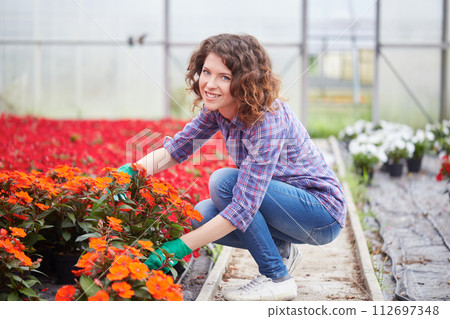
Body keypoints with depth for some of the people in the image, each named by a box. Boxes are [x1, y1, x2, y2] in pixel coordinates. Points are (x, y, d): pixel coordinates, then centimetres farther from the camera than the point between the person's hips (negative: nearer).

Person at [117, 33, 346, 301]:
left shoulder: (267, 120, -30)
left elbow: (244, 207, -34)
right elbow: (175, 149, 1)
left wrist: (179, 247, -34)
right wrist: (130, 172, -18)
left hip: (323, 213, -8)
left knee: (224, 181, -25)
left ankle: (277, 278, -12)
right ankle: (281, 250, 11)